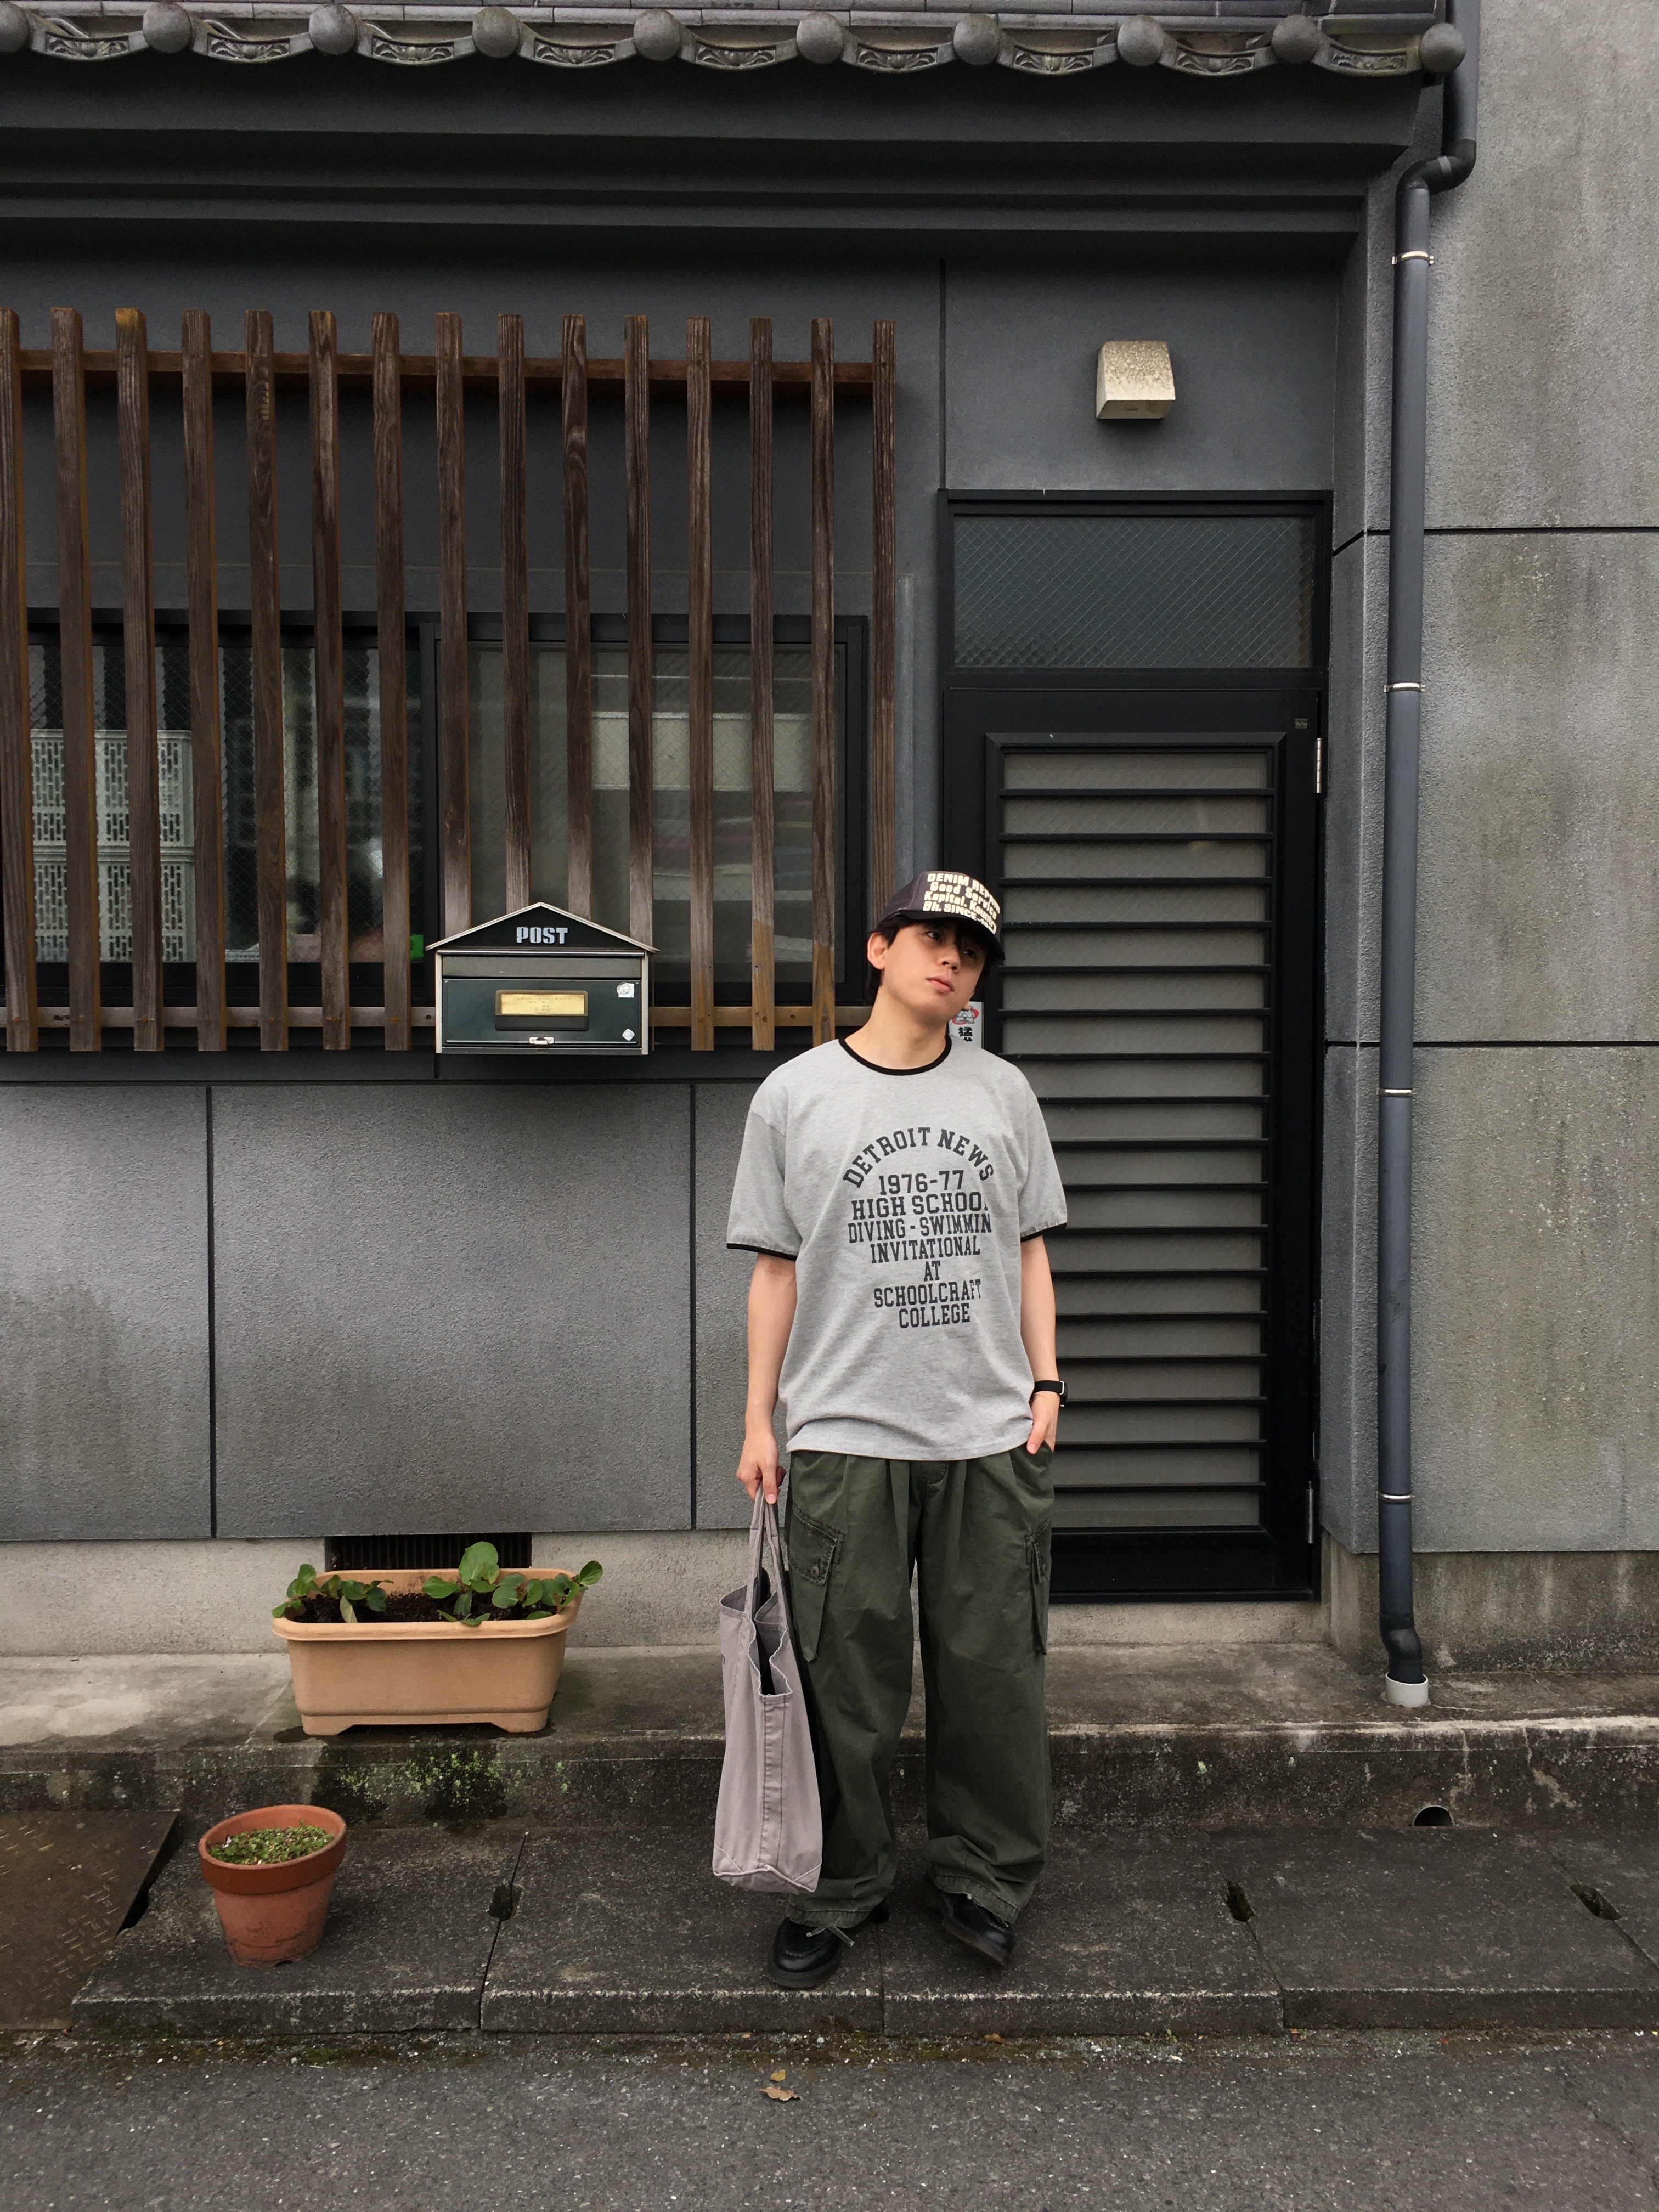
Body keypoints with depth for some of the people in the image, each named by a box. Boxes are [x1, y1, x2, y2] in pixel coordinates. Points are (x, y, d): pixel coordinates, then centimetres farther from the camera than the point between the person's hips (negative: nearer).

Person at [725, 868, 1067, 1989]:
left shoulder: (1003, 1093, 9)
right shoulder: (796, 1096, 2)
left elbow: (1029, 1252, 13)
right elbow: (777, 1267, 5)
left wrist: (1045, 1383, 5)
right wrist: (760, 1417, 3)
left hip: (991, 1440, 2)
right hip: (846, 1437, -1)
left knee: (994, 1675, 9)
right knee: (848, 1684, 7)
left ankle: (983, 1877, 28)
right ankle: (843, 1890, 25)